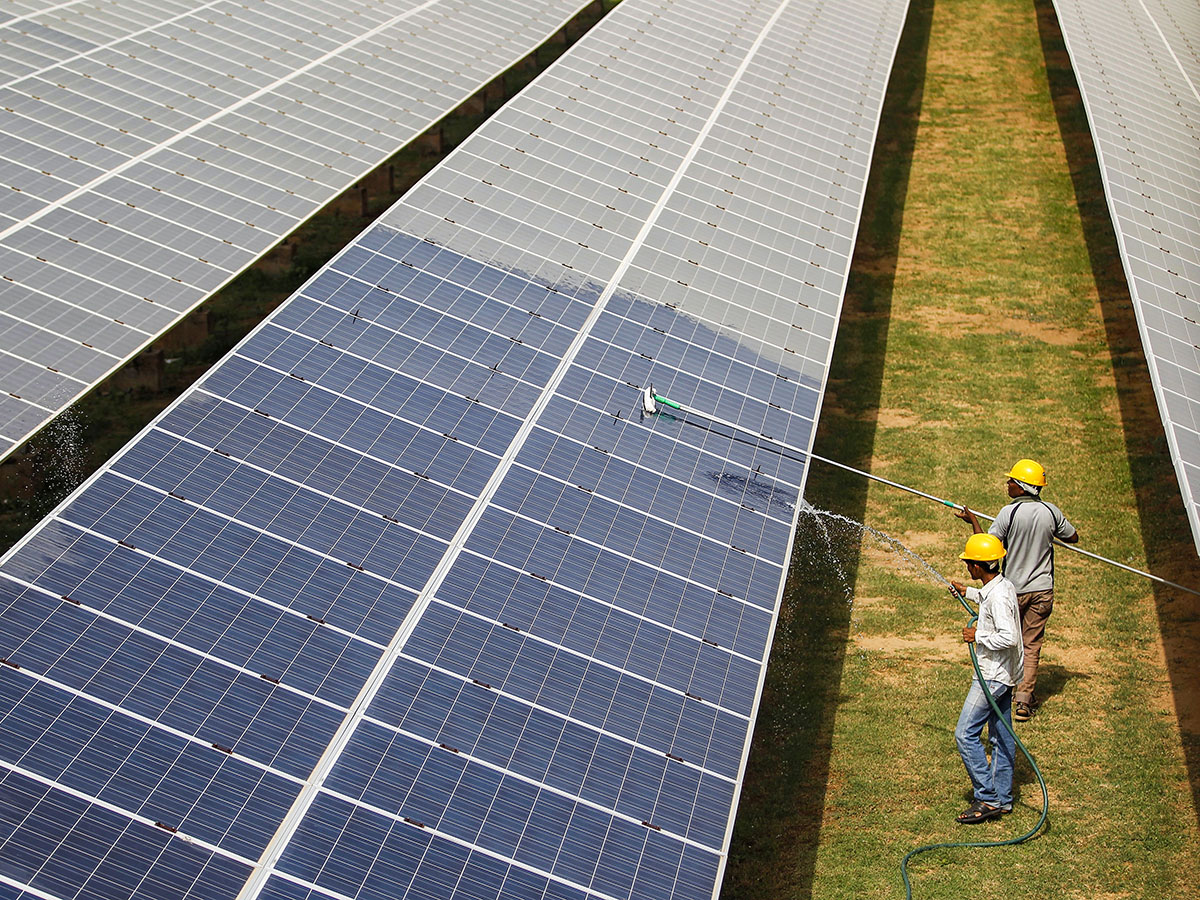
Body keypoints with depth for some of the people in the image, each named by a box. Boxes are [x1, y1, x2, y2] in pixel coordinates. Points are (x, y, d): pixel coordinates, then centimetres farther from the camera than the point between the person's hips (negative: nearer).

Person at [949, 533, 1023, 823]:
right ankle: (1002, 799, 21)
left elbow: (1009, 637, -31)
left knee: (965, 734, -8)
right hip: (1003, 674, 10)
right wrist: (967, 592, 41)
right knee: (1001, 736, 14)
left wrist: (978, 635, -19)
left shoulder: (998, 595, -23)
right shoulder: (1002, 585, 8)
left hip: (993, 675, -10)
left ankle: (987, 799, -6)